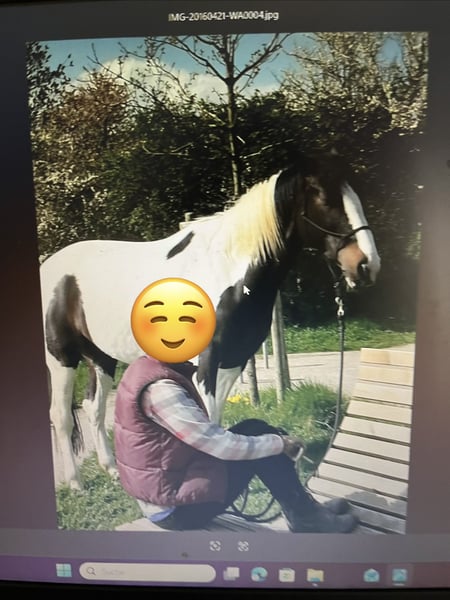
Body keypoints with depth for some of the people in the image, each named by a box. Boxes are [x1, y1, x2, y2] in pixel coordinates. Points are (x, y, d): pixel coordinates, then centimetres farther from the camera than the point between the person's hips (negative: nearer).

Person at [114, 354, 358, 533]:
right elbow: (221, 446, -26)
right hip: (176, 508, -9)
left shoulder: (144, 370, 3)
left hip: (159, 494, 9)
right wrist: (279, 443, -12)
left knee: (255, 432, 6)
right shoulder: (161, 390, -28)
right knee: (257, 435, -8)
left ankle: (304, 507, 19)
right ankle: (306, 519, 8)